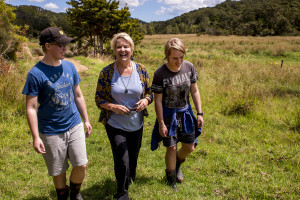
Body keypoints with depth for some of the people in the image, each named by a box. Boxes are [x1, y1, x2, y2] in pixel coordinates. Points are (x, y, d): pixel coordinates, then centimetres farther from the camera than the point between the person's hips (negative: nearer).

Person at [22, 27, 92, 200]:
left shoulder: (70, 67, 0)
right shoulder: (36, 74, -15)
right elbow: (31, 108, -12)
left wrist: (86, 120, 11)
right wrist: (36, 137, -14)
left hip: (75, 126, 4)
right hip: (51, 132, -3)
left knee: (81, 165, 5)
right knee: (58, 171, 12)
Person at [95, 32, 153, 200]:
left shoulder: (141, 70, -3)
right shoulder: (107, 72, -10)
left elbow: (149, 92, 6)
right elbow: (99, 99, -6)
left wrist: (145, 100, -17)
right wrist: (113, 107, -23)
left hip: (136, 124, 4)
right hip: (115, 125, -3)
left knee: (133, 158, 21)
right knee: (122, 162, -5)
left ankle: (130, 179, 53)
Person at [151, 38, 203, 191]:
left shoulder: (189, 67, -9)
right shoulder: (160, 73, -20)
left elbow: (194, 91, 1)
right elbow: (158, 100, -14)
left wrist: (199, 113, 1)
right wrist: (161, 123, -11)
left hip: (185, 112, 4)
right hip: (168, 114, -4)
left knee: (189, 147, 12)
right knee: (171, 148, 5)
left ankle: (177, 164, 45)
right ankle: (171, 180, 29)